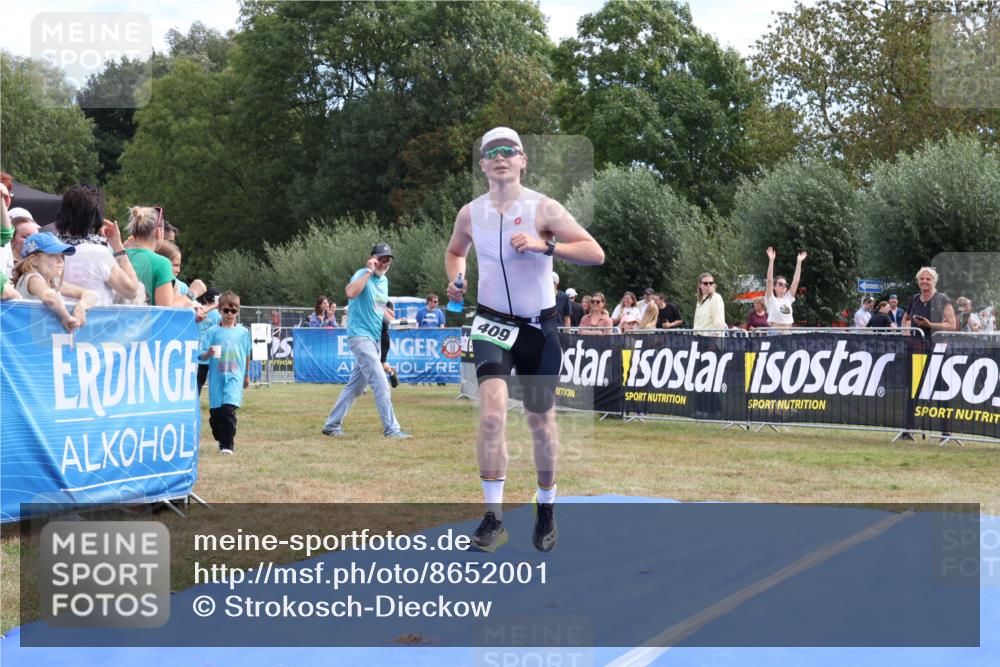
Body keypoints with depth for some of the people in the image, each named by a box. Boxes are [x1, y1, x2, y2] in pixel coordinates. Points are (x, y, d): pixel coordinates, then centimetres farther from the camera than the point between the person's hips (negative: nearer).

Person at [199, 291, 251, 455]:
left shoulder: (243, 332, 6)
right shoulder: (212, 332, 2)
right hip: (216, 378, 1)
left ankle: (228, 445, -8)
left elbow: (246, 355, 17)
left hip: (235, 377, -1)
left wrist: (247, 376, 24)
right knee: (215, 412, 7)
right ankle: (221, 439, 29)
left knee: (229, 410, -15)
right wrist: (208, 353, -25)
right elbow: (201, 355, -2)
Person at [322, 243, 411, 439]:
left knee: (355, 385, 12)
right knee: (380, 383, -13)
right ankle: (391, 429, -11)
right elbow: (351, 292, -33)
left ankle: (332, 425, 20)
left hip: (375, 339, 9)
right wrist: (369, 271, -27)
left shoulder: (384, 280, 14)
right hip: (360, 336, -9)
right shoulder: (362, 274, -11)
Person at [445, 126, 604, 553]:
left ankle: (546, 510, 31)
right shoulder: (470, 214, 2)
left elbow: (595, 253, -14)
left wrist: (544, 245, -27)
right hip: (493, 323, 1)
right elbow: (455, 251, 23)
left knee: (540, 420, 9)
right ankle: (493, 517, -12)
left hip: (539, 327, -1)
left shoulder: (543, 209, -9)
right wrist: (455, 278, 1)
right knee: (492, 413, -19)